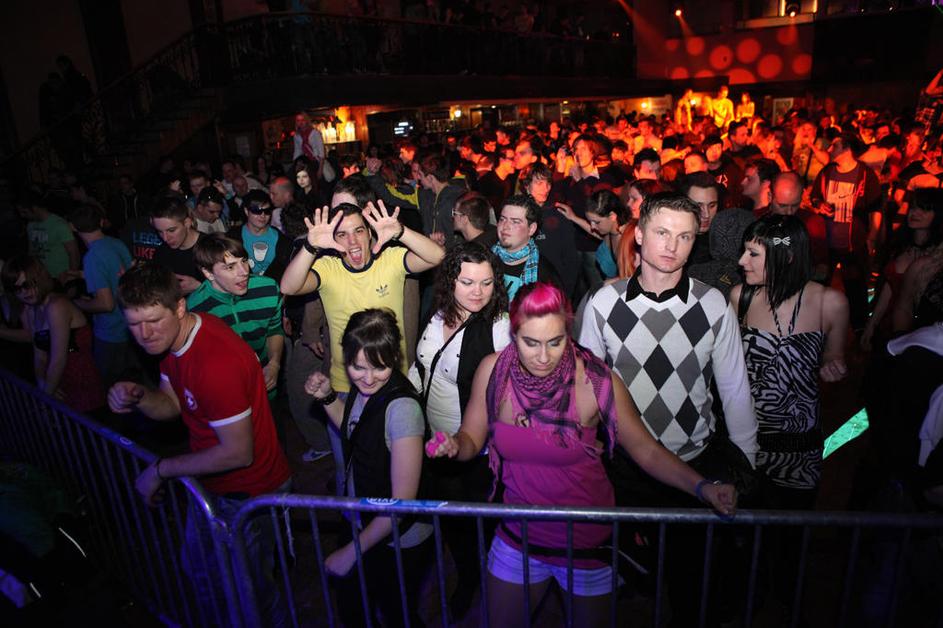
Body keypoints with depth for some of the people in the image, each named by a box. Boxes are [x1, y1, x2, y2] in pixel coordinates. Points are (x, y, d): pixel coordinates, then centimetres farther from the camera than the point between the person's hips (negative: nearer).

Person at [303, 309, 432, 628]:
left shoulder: (401, 407, -32)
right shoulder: (362, 389, -8)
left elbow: (403, 502, -28)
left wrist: (351, 552, -18)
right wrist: (327, 397, -3)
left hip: (398, 542, -7)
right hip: (363, 527, 7)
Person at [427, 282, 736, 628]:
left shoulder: (596, 381, -22)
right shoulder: (493, 371, -15)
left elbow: (646, 450, -13)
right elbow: (472, 439, -4)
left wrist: (701, 487, -26)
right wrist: (454, 446, -26)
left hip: (588, 539, -1)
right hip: (519, 536, 2)